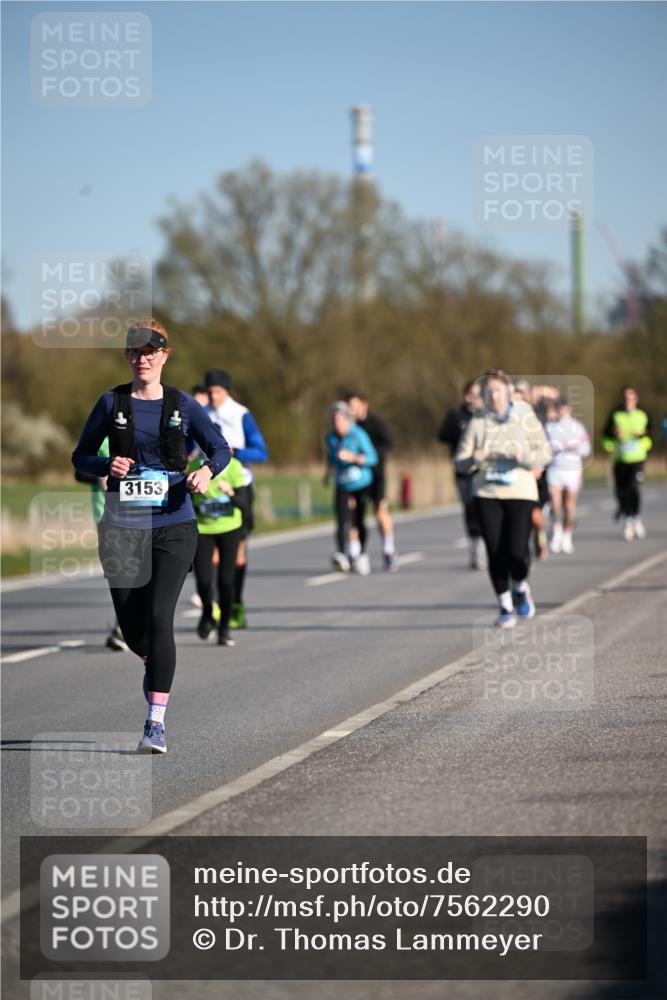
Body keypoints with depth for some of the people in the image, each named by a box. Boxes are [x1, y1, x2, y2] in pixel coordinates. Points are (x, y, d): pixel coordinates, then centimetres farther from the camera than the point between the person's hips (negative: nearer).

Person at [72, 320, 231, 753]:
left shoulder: (183, 405, 4)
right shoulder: (112, 403, 5)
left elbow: (221, 448, 12)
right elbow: (81, 456, 10)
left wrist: (207, 471, -10)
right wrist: (107, 466, -11)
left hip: (174, 525, -1)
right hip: (124, 525, 2)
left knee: (158, 618, -14)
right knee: (130, 623, 6)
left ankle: (157, 722, -13)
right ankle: (154, 663, 44)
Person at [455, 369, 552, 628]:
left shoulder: (525, 418, 2)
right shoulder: (477, 424, 3)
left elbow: (545, 453, 2)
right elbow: (460, 462, 4)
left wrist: (524, 457, -18)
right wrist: (474, 459, -19)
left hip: (520, 492, -1)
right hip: (487, 495, 1)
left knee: (517, 551, -12)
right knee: (495, 552, -2)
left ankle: (521, 588, 20)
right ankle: (505, 606, 14)